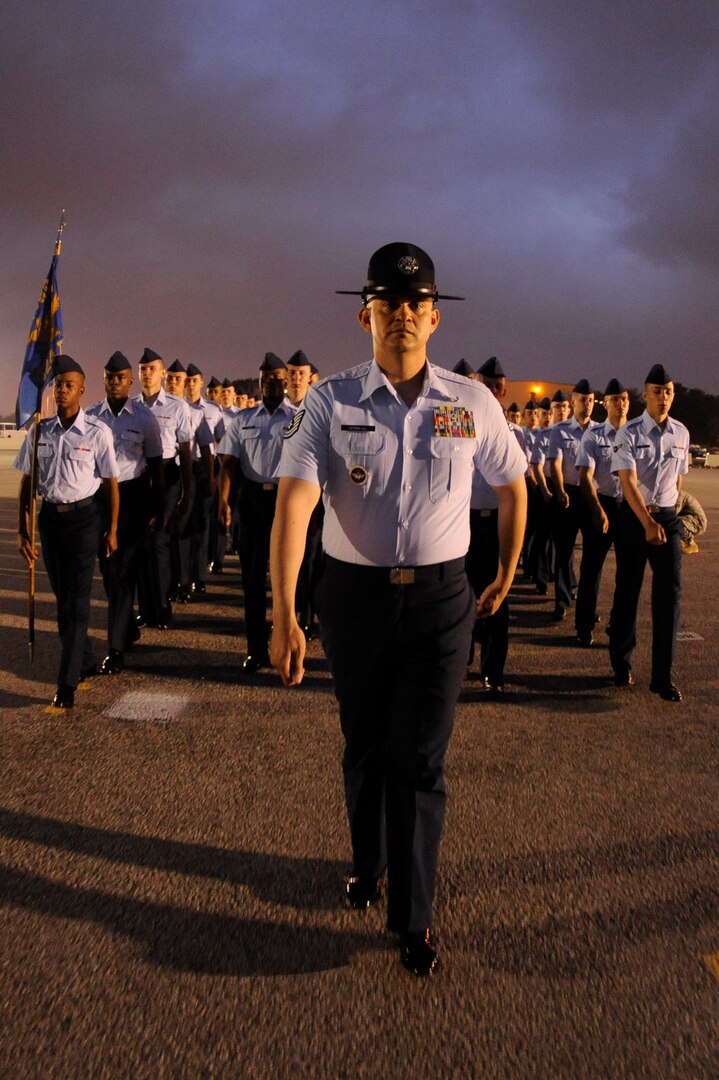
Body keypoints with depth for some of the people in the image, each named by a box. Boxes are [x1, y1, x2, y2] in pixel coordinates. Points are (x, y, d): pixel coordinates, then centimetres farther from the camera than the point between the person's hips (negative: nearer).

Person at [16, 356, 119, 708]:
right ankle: (85, 662, 31)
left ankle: (68, 682, -2)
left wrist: (112, 530, 0)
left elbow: (111, 482, -2)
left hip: (83, 516, -4)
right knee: (62, 595, 13)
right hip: (49, 515, 4)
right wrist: (23, 531, 3)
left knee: (77, 597, -5)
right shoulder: (39, 431, 2)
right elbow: (26, 483, 6)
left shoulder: (96, 432, -8)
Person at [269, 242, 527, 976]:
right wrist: (283, 614, -28)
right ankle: (367, 865, 43)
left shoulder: (472, 404, -2)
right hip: (354, 595, 0)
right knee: (364, 746, 17)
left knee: (420, 759, 3)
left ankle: (413, 918, 20)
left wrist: (506, 577, 18)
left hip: (441, 599, 0)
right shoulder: (331, 402, -8)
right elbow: (294, 501, -18)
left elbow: (512, 486, 14)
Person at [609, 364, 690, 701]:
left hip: (668, 516, 3)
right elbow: (628, 482, -16)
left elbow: (679, 479, 15)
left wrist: (669, 517, 10)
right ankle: (621, 663, 23)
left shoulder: (681, 433, 6)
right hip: (634, 517, -3)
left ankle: (662, 676, 3)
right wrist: (648, 522, -24)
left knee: (670, 591, -3)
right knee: (628, 589, 6)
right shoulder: (629, 433, -7)